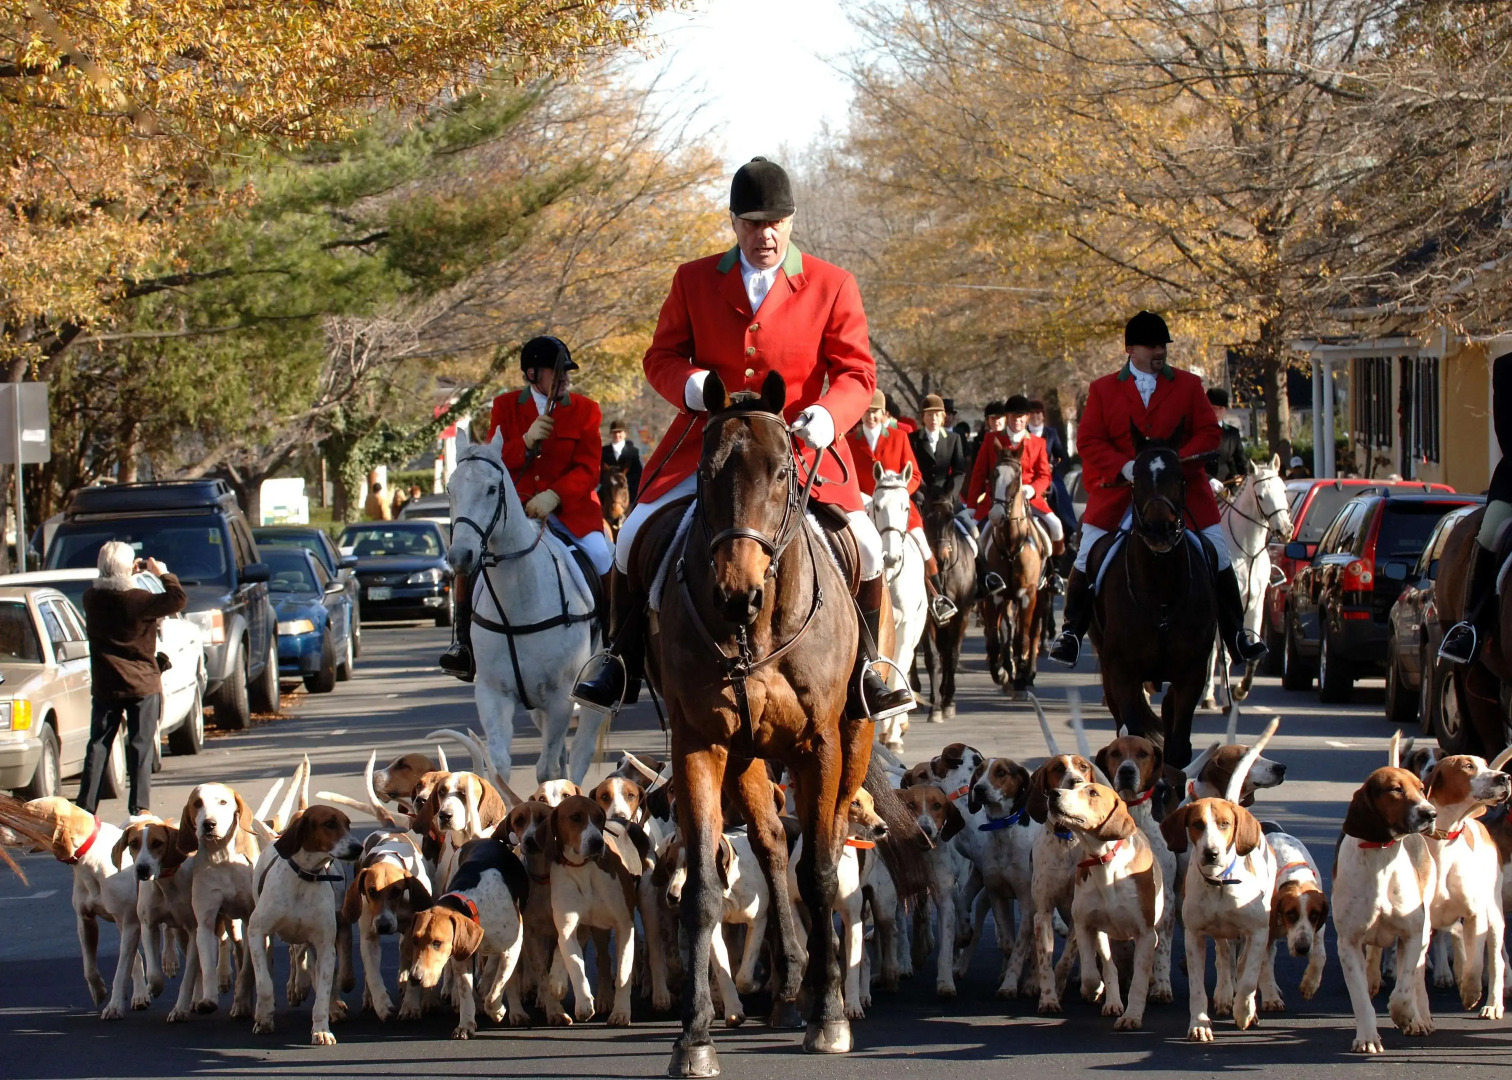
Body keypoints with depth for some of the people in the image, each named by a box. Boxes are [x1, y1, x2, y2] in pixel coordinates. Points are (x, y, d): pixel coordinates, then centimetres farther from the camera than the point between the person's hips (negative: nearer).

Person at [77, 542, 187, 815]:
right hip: (142, 684, -4)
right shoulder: (136, 599, -17)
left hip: (104, 687, 4)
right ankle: (140, 807, -1)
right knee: (141, 746, 2)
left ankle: (86, 806, 9)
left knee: (98, 745, 10)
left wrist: (132, 574, 15)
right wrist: (163, 574, -5)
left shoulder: (91, 597, -2)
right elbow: (177, 600, -18)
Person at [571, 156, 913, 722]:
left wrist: (829, 415, -25)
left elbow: (857, 373, -3)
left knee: (863, 547, -17)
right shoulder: (694, 281, 4)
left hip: (800, 446, -1)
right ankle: (622, 664, 6)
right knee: (635, 536, -12)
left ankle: (864, 673, 2)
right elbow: (661, 357, 8)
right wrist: (689, 383, -17)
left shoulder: (832, 286, -1)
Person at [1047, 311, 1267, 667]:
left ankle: (1237, 637, 7)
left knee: (1218, 557, -2)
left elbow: (1209, 433, 1)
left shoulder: (1188, 385, 5)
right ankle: (1071, 633, 7)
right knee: (1088, 557, -4)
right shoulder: (1102, 390, 4)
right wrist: (1124, 466, -18)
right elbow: (1089, 441, -1)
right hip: (1119, 490, 0)